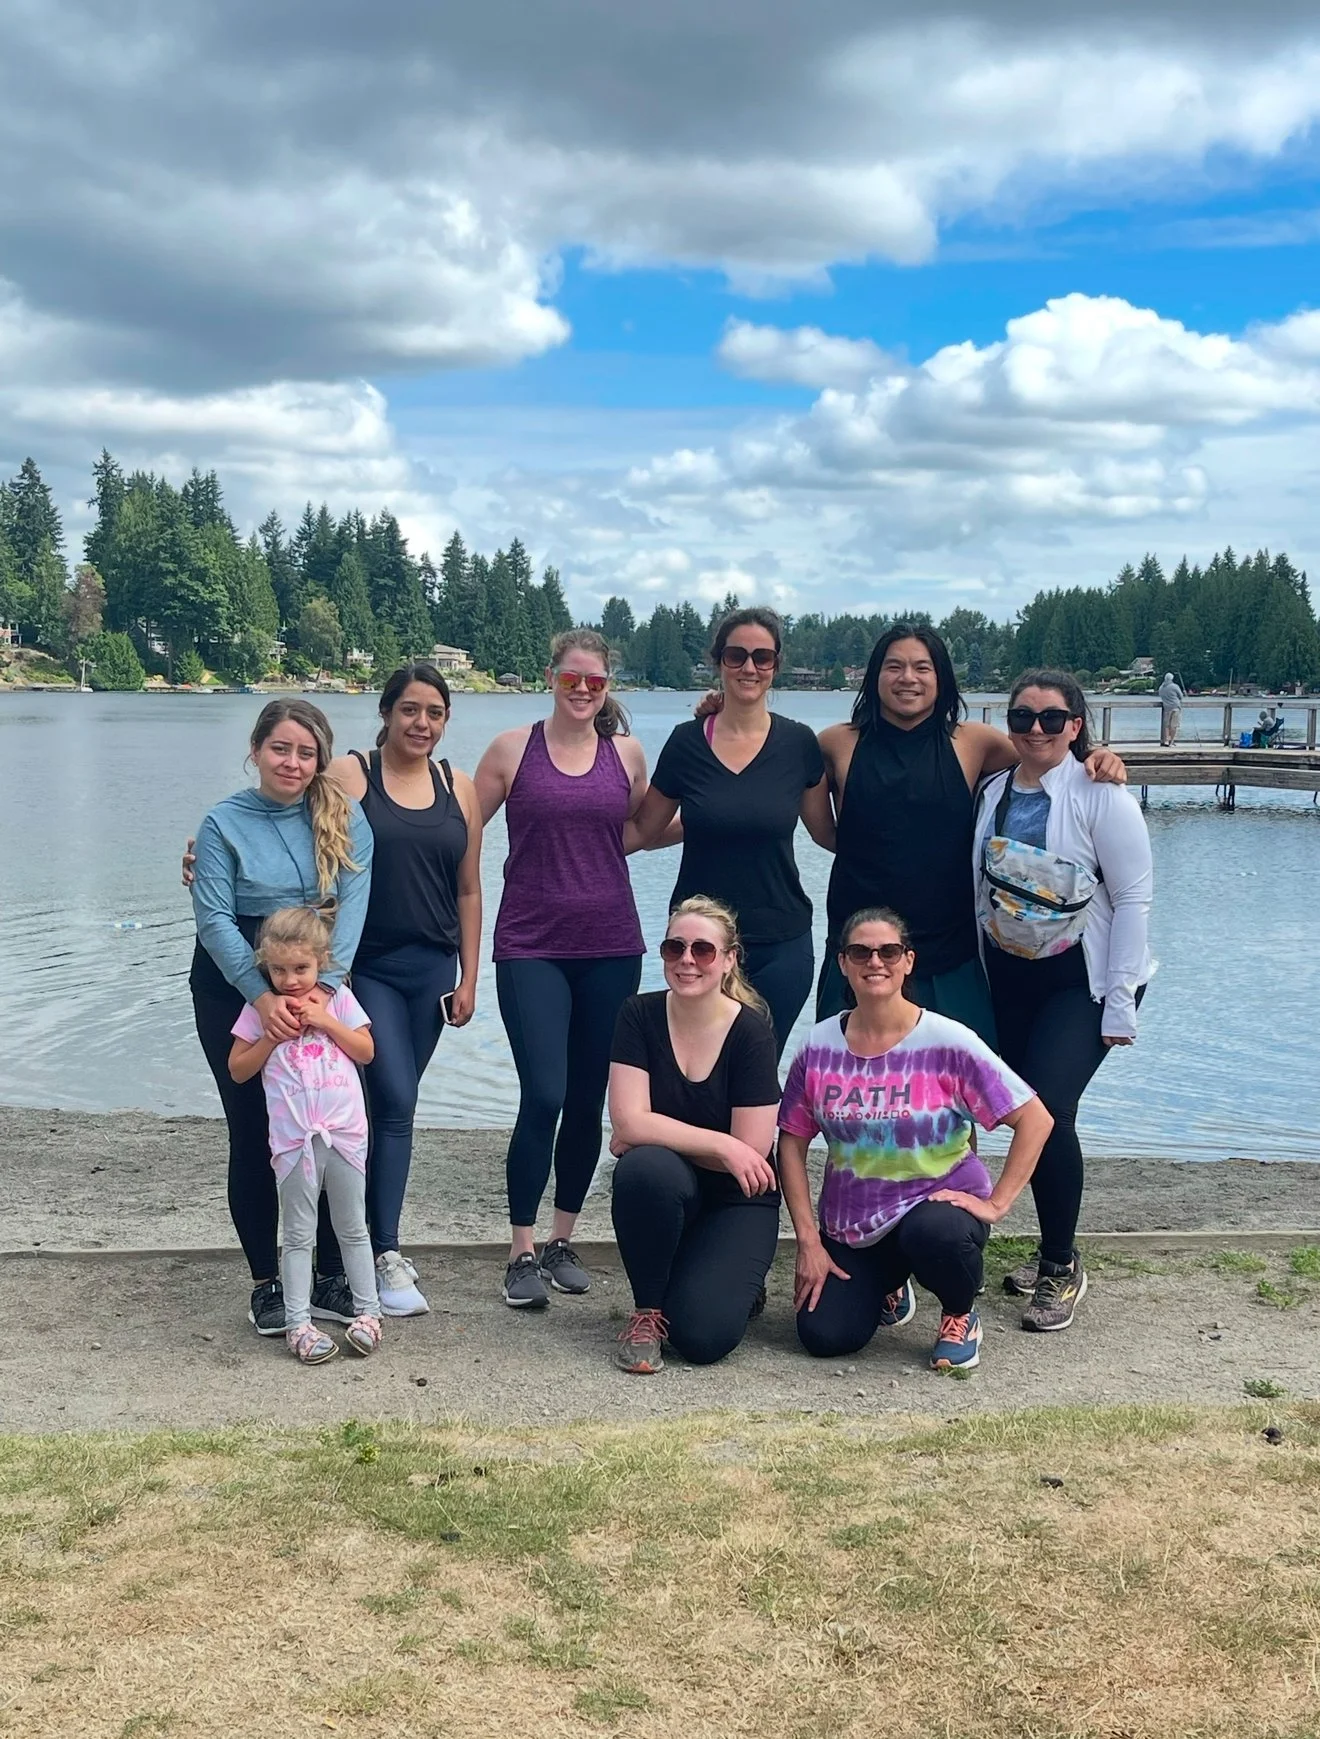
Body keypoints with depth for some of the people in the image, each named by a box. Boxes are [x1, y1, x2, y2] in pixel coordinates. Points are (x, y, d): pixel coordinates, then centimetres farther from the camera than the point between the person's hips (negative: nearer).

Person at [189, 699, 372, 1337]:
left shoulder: (345, 818, -1)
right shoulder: (225, 823, -6)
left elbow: (353, 904, -10)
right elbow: (214, 919, -13)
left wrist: (325, 985, -23)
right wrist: (263, 997, -24)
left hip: (321, 984, 1)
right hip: (235, 988, -1)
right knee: (254, 1135, 3)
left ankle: (331, 1279, 13)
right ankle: (265, 1283, 14)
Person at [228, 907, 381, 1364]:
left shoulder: (338, 998, 4)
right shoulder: (260, 1009, 1)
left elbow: (366, 1051, 1)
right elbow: (238, 1070, 1)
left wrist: (325, 1021, -9)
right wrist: (273, 1034, -10)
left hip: (345, 1133, 1)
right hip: (293, 1139, -1)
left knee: (353, 1229, 12)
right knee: (299, 1236, 6)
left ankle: (367, 1311, 22)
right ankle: (298, 1323, 10)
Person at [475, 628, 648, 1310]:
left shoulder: (626, 753, 6)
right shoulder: (513, 749, 0)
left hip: (611, 949, 3)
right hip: (532, 948, -3)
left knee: (588, 1101, 8)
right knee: (543, 1097, -11)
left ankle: (562, 1242, 23)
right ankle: (522, 1254, 3)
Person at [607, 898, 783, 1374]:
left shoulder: (751, 1032, -14)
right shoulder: (640, 1015, -8)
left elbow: (750, 1153, -16)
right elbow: (629, 1123, -17)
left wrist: (656, 1135, -14)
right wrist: (722, 1145, -23)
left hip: (736, 1202, -2)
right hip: (665, 1191, 2)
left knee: (702, 1336, -22)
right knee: (644, 1167, -35)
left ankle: (738, 1283, 15)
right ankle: (647, 1310, -11)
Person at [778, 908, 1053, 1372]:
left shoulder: (947, 1042, -13)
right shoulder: (820, 1047, -4)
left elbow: (1034, 1118, -12)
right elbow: (792, 1143, 2)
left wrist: (996, 1203, -17)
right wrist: (808, 1241, -4)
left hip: (938, 1200, -3)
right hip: (848, 1224, 3)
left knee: (932, 1231, -39)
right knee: (824, 1337, -14)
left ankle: (961, 1317, -2)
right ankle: (887, 1289, 23)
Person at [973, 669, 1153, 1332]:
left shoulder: (1101, 796, -13)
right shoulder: (994, 792, 3)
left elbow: (1132, 899, -13)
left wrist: (1120, 1002, -16)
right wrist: (982, 977, 9)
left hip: (1085, 979, -5)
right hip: (1011, 976, 6)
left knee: (1047, 1108, -17)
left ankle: (1061, 1267, 1)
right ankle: (1053, 1253, 26)